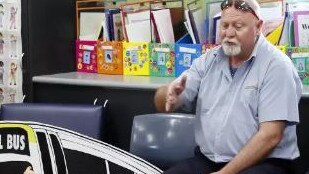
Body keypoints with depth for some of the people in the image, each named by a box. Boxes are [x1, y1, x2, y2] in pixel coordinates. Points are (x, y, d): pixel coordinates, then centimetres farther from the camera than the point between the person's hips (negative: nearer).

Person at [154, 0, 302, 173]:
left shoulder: (277, 66, -8)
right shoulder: (209, 60, 8)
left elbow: (270, 135, -15)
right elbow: (163, 105, 5)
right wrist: (169, 94, -19)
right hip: (207, 160, 5)